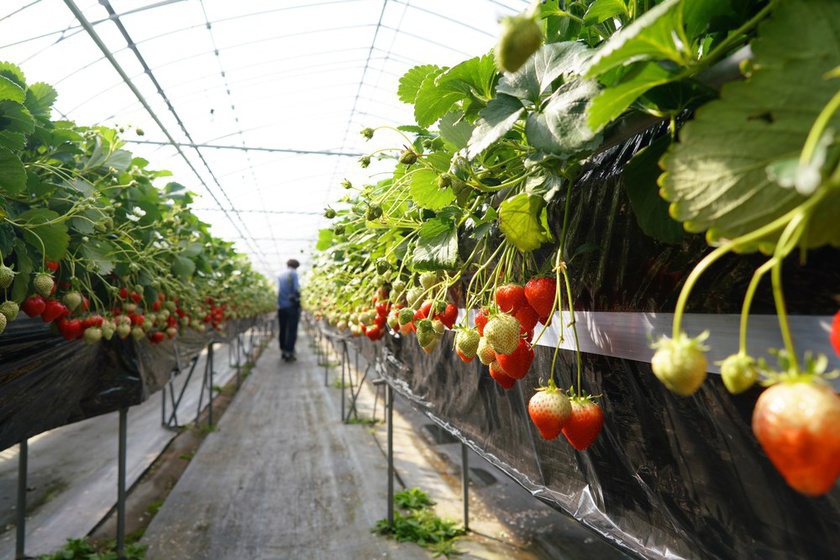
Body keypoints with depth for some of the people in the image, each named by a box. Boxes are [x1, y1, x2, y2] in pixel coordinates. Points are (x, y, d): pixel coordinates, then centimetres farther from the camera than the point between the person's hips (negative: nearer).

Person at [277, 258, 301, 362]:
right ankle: (289, 353, -6)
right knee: (292, 330, -3)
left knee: (282, 330, 13)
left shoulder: (280, 275, 13)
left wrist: (280, 302, 15)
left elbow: (278, 290, 13)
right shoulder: (293, 274, -5)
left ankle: (283, 351, 18)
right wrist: (297, 300, 1)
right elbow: (296, 289, -12)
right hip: (291, 306, -6)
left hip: (281, 306, 6)